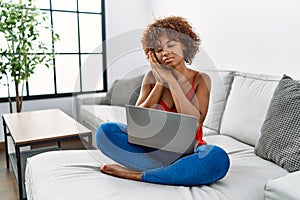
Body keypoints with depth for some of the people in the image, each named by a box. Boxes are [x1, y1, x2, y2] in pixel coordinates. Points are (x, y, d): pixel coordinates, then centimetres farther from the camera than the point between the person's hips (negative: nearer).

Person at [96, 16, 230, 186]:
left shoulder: (200, 79, -2)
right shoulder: (152, 77, 4)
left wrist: (171, 79, -15)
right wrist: (160, 83, -10)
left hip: (188, 151, -1)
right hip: (153, 149, 2)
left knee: (218, 157, -35)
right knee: (105, 131, -19)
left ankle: (137, 174, -24)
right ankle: (177, 171, -23)